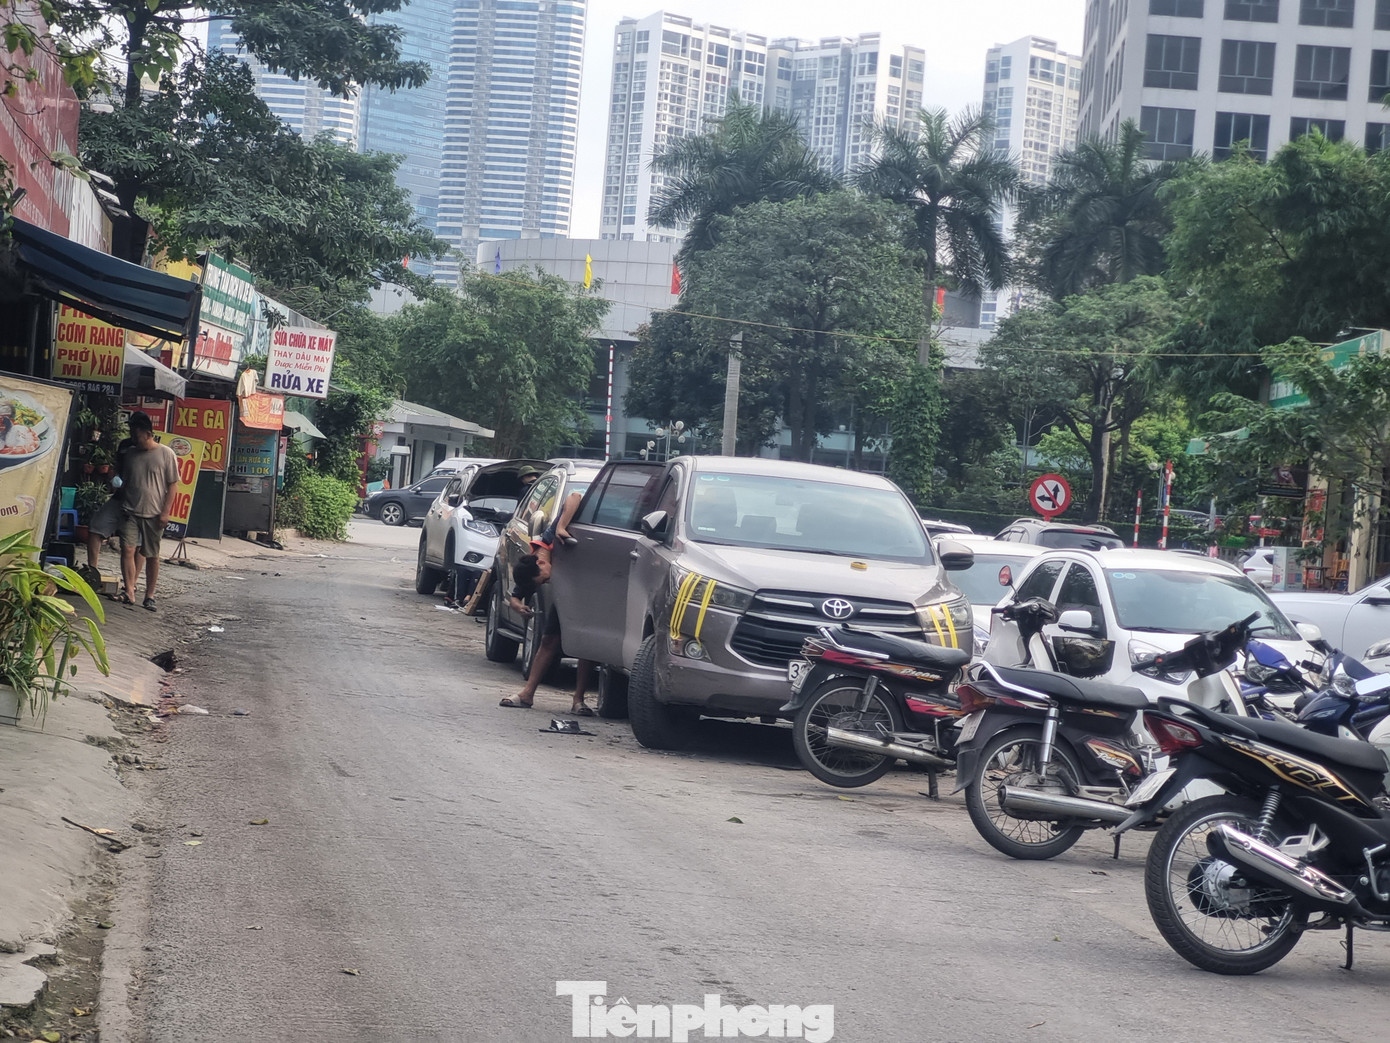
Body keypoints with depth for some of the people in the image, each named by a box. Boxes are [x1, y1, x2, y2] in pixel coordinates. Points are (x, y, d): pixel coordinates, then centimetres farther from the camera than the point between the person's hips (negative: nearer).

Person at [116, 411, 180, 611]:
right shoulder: (131, 455, 12)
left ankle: (149, 596, 12)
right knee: (128, 549, -13)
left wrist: (165, 512, -9)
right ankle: (129, 591, -12)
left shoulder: (166, 454, -1)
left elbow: (173, 485, -2)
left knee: (152, 556, 4)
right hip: (131, 512, 3)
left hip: (154, 514, -3)